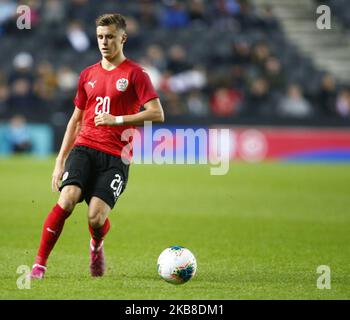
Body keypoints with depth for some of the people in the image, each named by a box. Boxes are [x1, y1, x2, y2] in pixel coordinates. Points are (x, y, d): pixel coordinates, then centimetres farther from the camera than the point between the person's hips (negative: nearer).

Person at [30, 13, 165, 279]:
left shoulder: (135, 74, 1)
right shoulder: (88, 75, 16)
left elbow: (157, 114, -7)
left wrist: (117, 120, -15)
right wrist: (60, 161, 18)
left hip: (116, 156, -3)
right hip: (84, 148, 3)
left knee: (96, 217, -17)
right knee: (67, 199, -23)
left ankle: (97, 246, 21)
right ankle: (40, 263, -15)